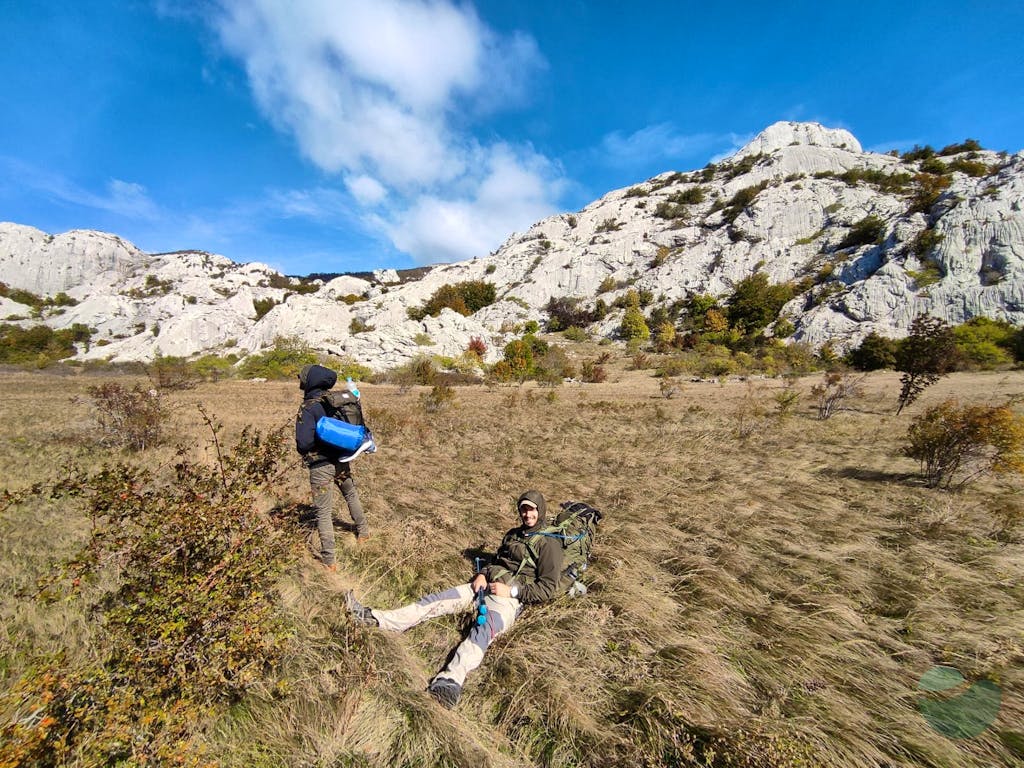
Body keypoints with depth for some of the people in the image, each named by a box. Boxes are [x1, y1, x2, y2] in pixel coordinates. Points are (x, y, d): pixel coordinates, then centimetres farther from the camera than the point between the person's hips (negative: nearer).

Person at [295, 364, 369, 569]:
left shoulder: (308, 408, -19)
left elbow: (303, 444, -21)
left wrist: (304, 452, 1)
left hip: (321, 466, -5)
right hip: (342, 460, 5)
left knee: (324, 512, 7)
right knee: (351, 495, 29)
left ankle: (328, 559, 15)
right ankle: (363, 531, 44)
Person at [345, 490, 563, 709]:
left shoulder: (549, 544, -3)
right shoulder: (513, 534, 18)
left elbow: (548, 589, -9)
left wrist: (511, 590, -16)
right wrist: (482, 574, 5)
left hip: (510, 597, -7)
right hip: (485, 586, 7)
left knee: (483, 630, -36)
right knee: (436, 600, -7)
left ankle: (450, 683, -57)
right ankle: (375, 619, -10)